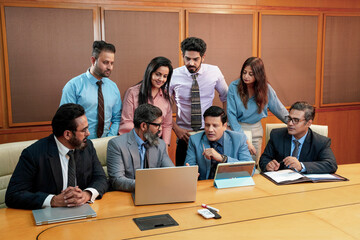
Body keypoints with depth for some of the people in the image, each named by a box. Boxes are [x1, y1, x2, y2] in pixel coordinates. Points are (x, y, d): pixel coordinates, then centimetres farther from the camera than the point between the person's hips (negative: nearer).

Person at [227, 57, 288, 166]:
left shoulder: (266, 88, -4)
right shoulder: (234, 87, -10)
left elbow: (279, 109, 9)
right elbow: (231, 115, -11)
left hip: (256, 130, 2)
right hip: (237, 128, -2)